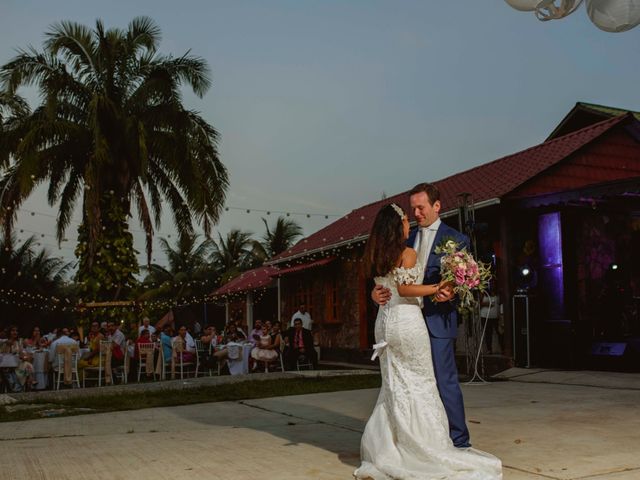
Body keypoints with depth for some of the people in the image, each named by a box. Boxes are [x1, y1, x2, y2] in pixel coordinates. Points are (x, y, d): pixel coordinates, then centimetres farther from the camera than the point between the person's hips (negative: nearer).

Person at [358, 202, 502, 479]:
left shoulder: (376, 258, 11)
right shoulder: (408, 253, -10)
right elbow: (404, 289, -17)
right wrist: (435, 288, -16)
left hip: (385, 320, 7)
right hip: (407, 321, -7)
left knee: (394, 385, 14)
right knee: (419, 384, 2)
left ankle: (382, 448, 16)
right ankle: (425, 448, 6)